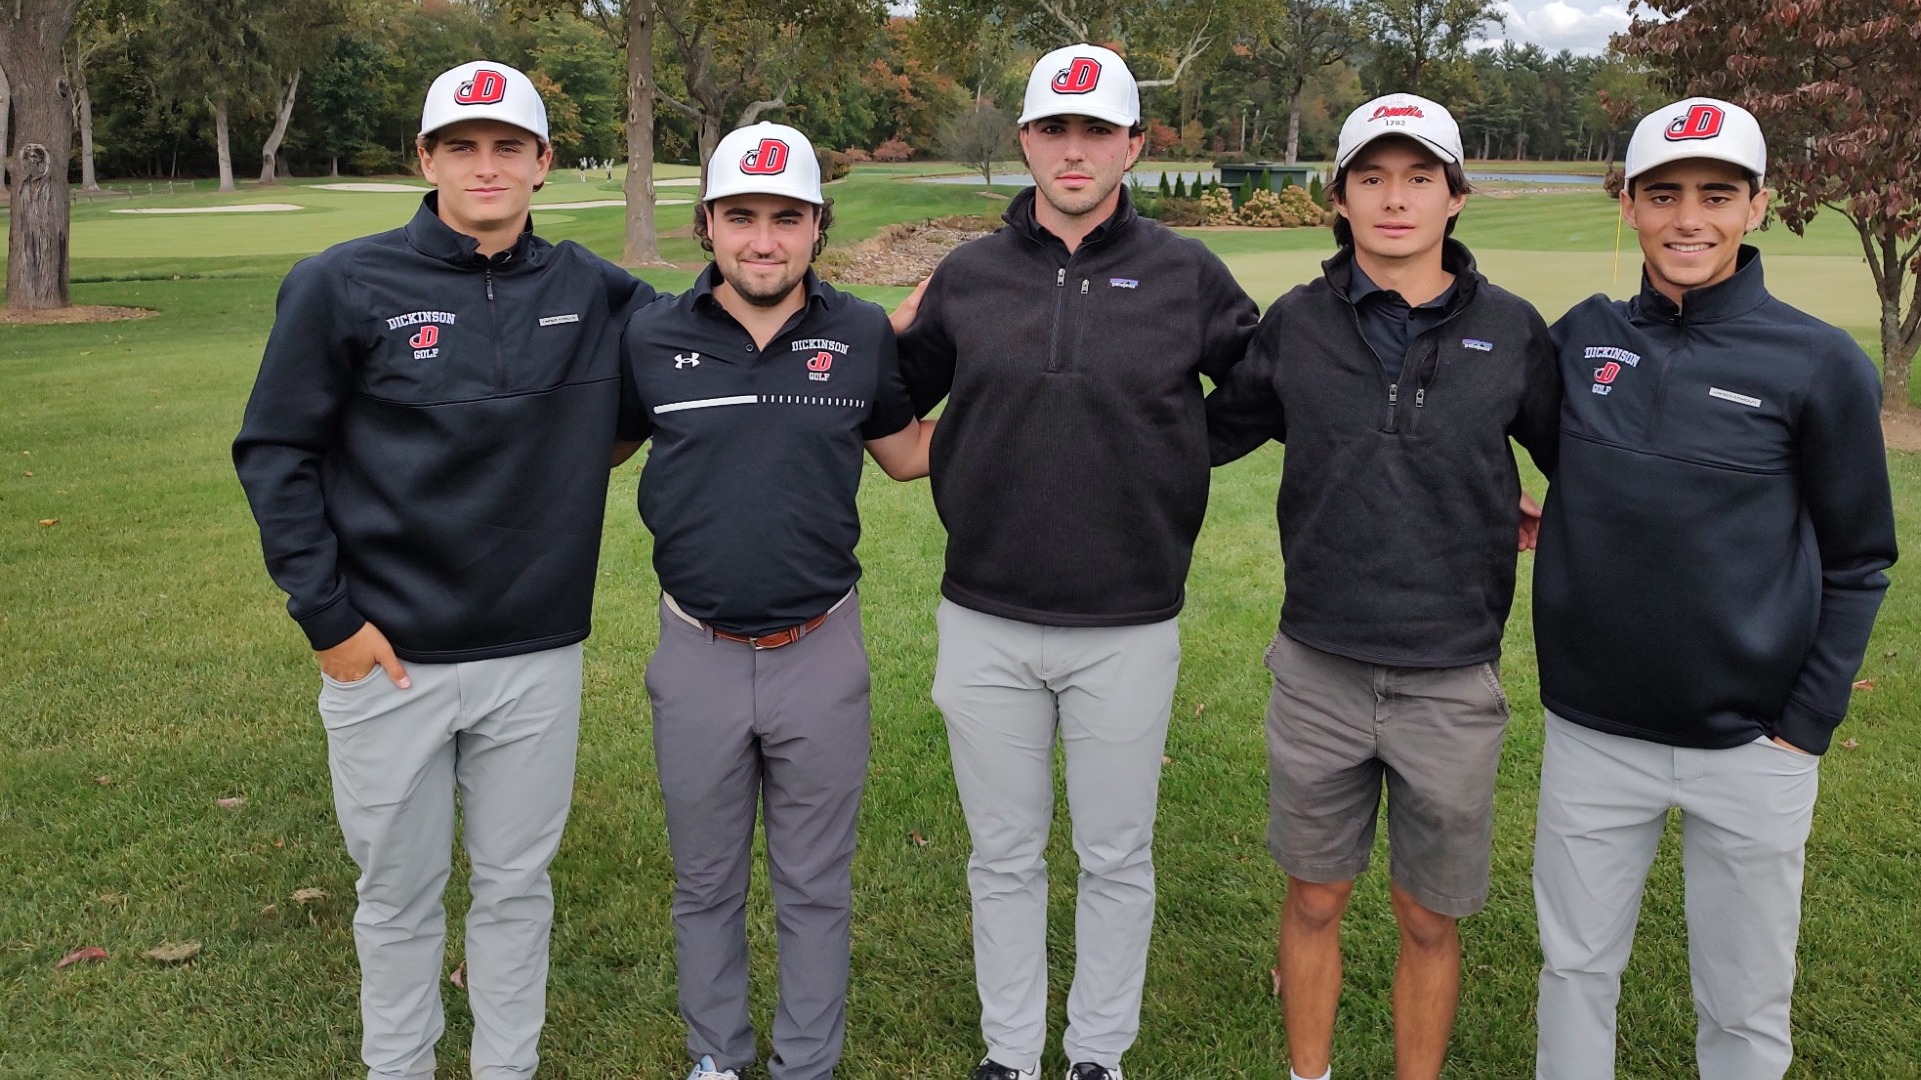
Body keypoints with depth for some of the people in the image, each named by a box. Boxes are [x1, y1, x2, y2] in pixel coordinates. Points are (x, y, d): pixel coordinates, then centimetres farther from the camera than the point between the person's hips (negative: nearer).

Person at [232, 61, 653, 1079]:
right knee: (399, 894, 14)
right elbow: (275, 452, -2)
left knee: (516, 885, 16)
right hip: (389, 656, -2)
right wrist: (326, 614, -6)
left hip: (538, 657, 2)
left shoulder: (592, 291, 1)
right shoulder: (344, 286, -6)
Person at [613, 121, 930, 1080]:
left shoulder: (865, 336, -4)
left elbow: (907, 453, 11)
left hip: (821, 651, 0)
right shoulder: (651, 337, -5)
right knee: (705, 883, 18)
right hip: (696, 653, 1)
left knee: (815, 888, 15)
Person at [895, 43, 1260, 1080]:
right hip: (986, 623, 2)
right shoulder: (966, 275, 3)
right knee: (1004, 857, 14)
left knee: (1116, 857, 13)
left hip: (1128, 628, -1)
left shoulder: (1187, 275, -2)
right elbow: (895, 398, 16)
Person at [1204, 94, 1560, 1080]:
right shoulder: (1296, 323, -1)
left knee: (1429, 921, 14)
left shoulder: (1511, 330, -2)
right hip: (1319, 673, 1)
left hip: (1452, 683, 0)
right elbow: (1208, 435, 11)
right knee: (1315, 901, 15)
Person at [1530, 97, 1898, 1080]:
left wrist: (1805, 728, -6)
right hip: (1590, 732, 2)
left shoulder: (1819, 364, -7)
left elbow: (1857, 563, -1)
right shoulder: (1579, 340, 0)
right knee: (1575, 970, 14)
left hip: (1750, 746, -2)